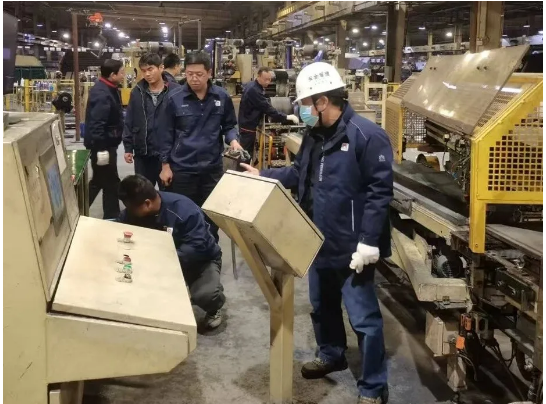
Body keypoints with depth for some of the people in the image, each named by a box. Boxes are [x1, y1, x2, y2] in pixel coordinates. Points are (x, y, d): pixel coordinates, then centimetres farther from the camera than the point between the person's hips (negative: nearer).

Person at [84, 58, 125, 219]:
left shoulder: (108, 89, 10)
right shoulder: (102, 94, -23)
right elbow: (97, 125, -28)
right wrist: (101, 149, -27)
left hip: (106, 144, 10)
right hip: (103, 145, -10)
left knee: (99, 181, 19)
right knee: (111, 183, 2)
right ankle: (112, 218, 15)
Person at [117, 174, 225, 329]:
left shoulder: (184, 209, -31)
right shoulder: (130, 214, -13)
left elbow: (196, 247, -35)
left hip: (201, 259, -5)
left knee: (205, 294, -34)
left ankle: (214, 308, 6)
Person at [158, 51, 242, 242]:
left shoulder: (222, 97, -3)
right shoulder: (174, 98, -7)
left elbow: (229, 126, 9)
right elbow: (167, 133, 0)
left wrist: (233, 140, -13)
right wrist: (165, 165, 0)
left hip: (213, 167, 2)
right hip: (182, 168, -1)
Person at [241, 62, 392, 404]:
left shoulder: (366, 135, -19)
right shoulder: (315, 136, 9)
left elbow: (379, 191, -20)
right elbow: (299, 174, 22)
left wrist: (368, 242, -22)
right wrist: (263, 176, 13)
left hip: (351, 247, -9)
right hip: (319, 242, 9)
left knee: (364, 318, -1)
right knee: (322, 306, 24)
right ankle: (331, 356, 46)